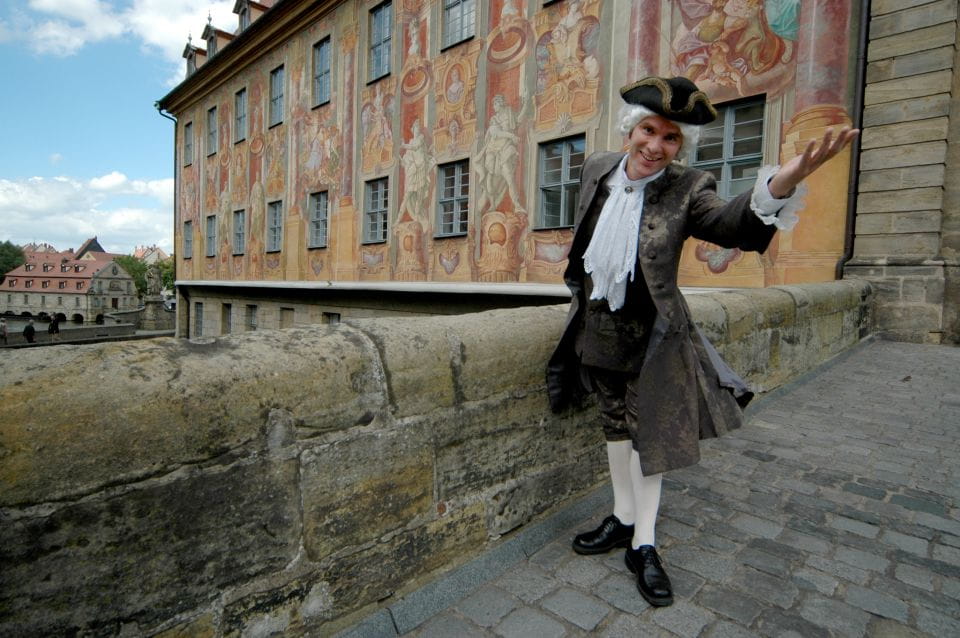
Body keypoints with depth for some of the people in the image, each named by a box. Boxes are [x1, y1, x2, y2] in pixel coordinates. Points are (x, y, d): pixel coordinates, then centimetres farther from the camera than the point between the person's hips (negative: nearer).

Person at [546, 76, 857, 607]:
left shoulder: (685, 190, -14)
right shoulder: (597, 169, -2)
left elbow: (731, 224, -34)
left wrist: (782, 182, -52)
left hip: (650, 335, -3)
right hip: (599, 328, 4)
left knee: (648, 433, 6)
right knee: (616, 424, 17)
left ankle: (643, 546, 24)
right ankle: (623, 519, 37)